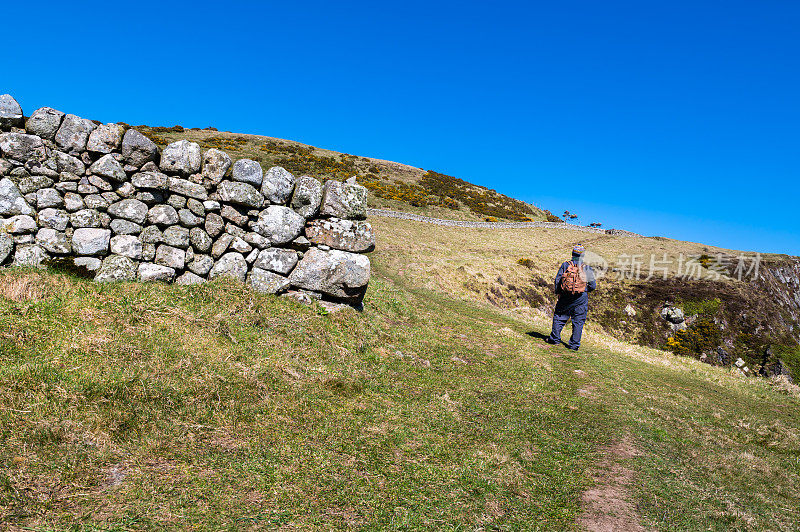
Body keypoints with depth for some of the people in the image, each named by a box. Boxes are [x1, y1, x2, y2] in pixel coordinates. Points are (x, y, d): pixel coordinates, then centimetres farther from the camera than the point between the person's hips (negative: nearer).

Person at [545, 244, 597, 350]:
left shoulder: (565, 265, -1)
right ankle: (574, 344, 8)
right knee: (578, 321, 7)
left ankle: (554, 338, 15)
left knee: (559, 317, 13)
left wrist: (558, 293, 9)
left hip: (566, 296, 0)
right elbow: (593, 285, -1)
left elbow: (557, 280, -1)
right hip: (581, 298, 0)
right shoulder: (587, 268, -2)